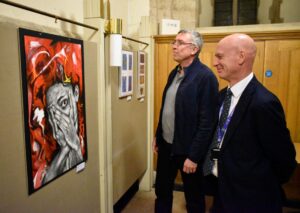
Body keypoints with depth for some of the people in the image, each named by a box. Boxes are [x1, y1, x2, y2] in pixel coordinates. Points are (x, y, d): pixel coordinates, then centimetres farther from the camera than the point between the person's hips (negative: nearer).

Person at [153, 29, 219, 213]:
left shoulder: (206, 77, -18)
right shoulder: (174, 73, 7)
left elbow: (207, 122, -20)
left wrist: (194, 156, -19)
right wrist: (158, 136, 14)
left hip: (188, 149, -7)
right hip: (166, 144, 7)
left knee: (194, 197, 16)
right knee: (162, 190, 21)